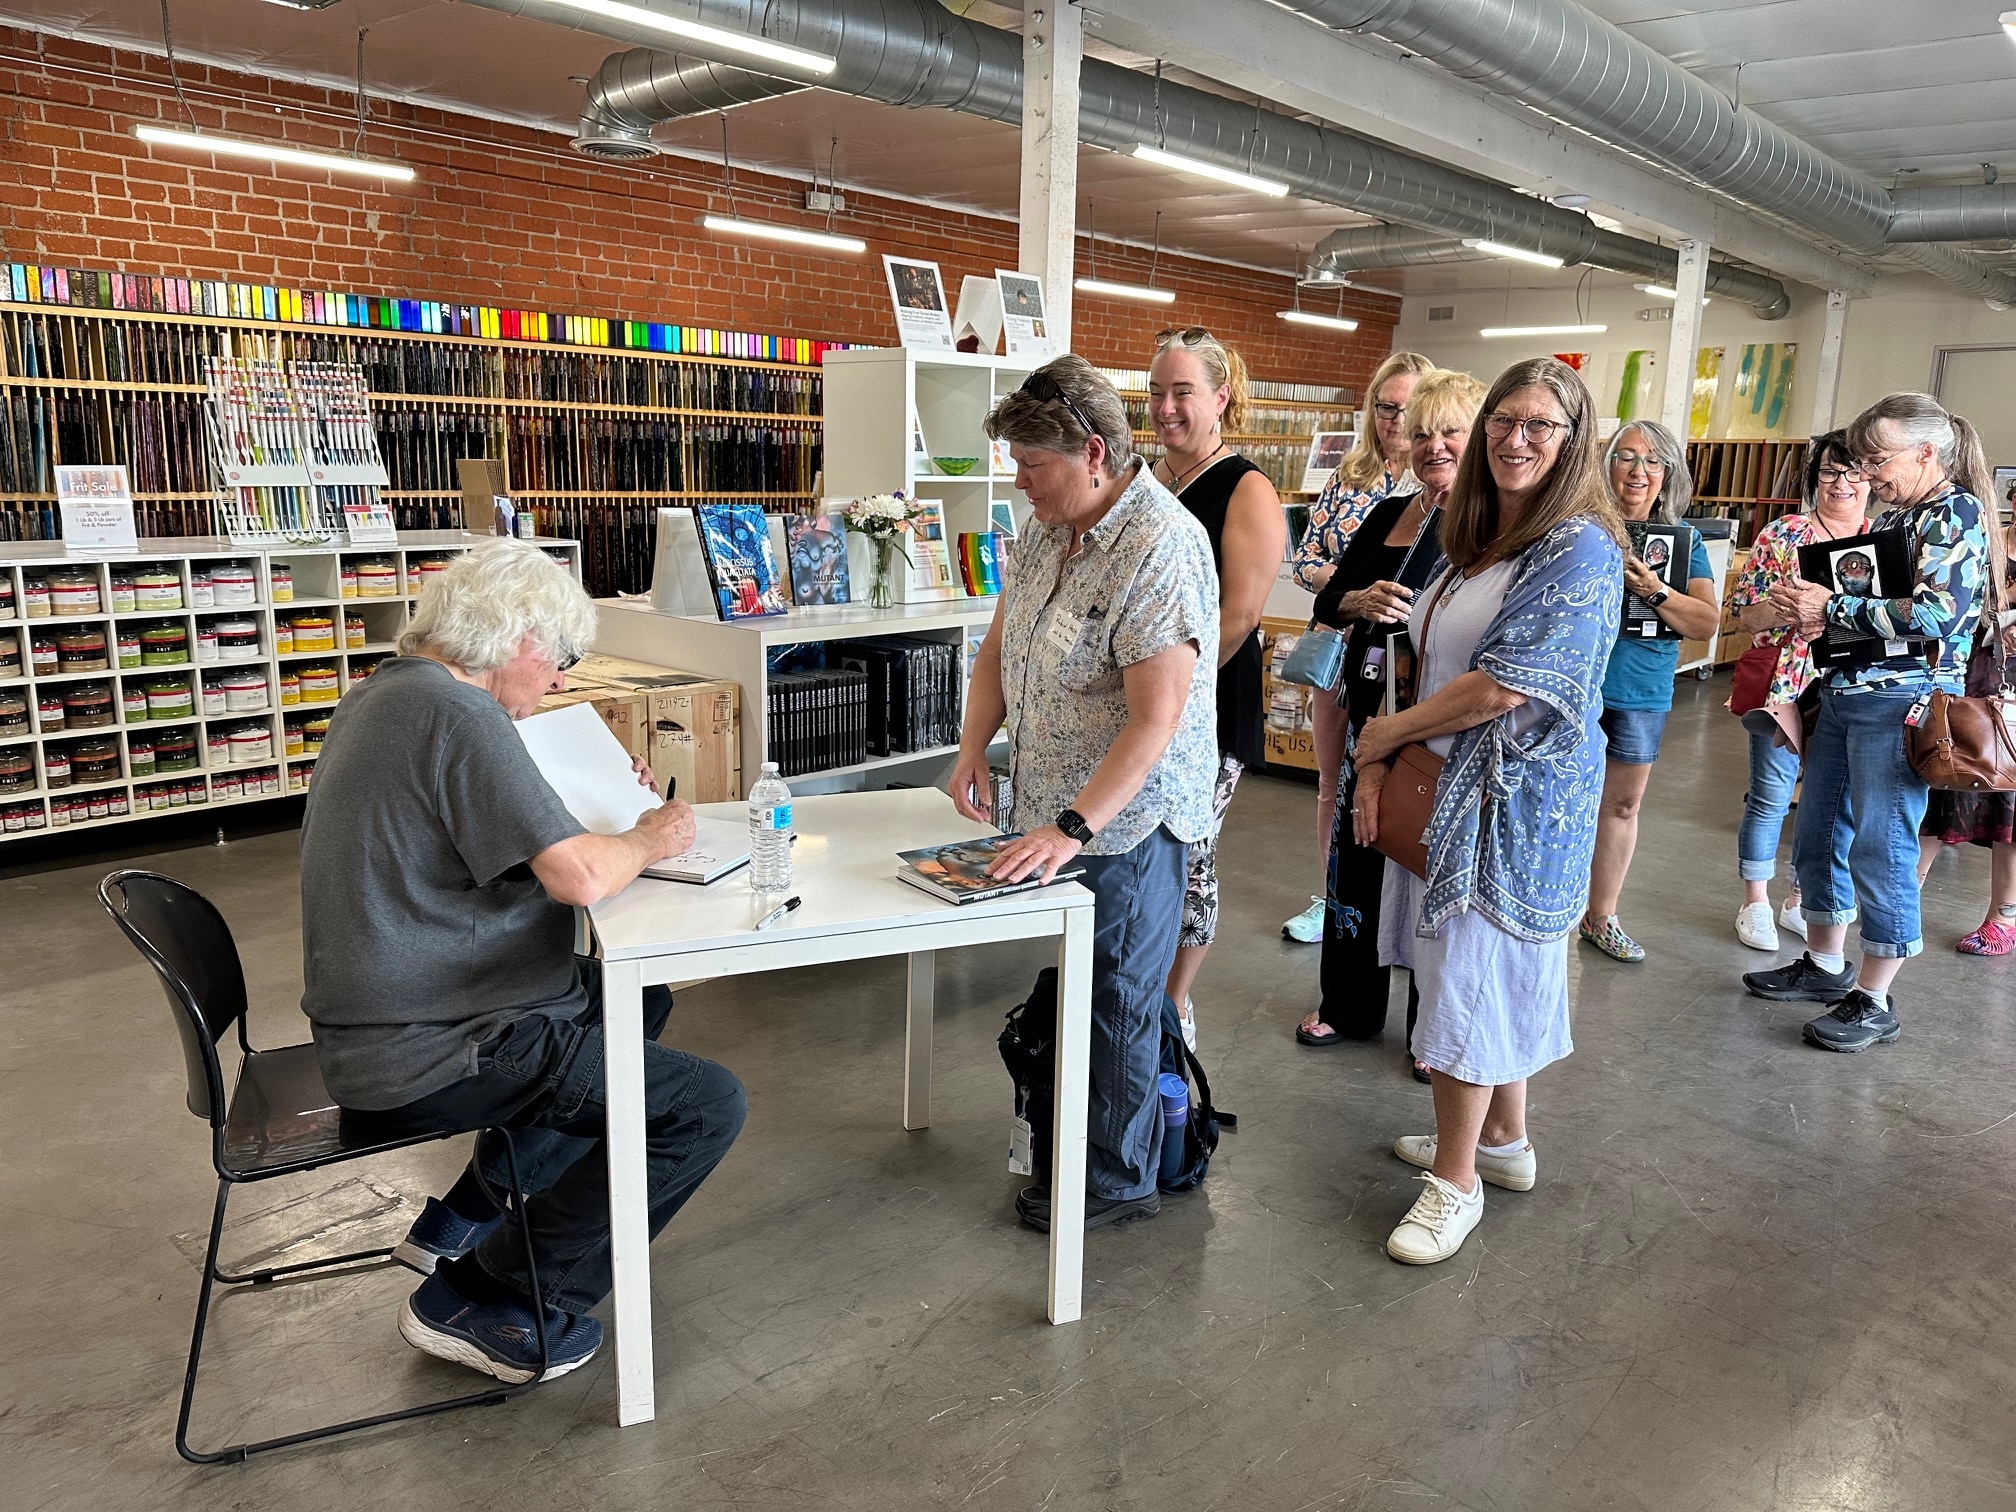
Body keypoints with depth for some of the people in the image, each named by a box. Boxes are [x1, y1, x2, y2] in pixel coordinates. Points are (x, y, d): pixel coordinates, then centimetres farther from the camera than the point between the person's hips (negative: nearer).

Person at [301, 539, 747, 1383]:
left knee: (639, 1003, 25)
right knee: (707, 1106, -10)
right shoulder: (456, 713, -21)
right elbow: (581, 878, -28)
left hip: (385, 1021, 11)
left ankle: (463, 1220, 27)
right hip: (430, 1056, -11)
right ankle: (482, 1303, 1)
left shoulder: (382, 695, 11)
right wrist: (650, 839, -7)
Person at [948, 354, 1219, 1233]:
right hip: (1057, 810, 8)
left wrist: (1076, 826, -28)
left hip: (1125, 820, -8)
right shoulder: (1045, 531, 6)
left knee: (1117, 1001, 6)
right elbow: (999, 647, 15)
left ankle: (1117, 1179, 24)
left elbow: (1155, 717, -26)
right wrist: (974, 748, 0)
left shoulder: (1161, 547, -22)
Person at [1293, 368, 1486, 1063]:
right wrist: (1358, 601, -10)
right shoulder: (1387, 514, 9)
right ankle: (1348, 1005, 35)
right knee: (1355, 856, 15)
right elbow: (1326, 600, 11)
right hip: (1367, 712, 6)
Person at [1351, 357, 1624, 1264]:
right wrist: (1376, 766, -2)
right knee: (1494, 971, 18)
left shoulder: (1578, 548, -17)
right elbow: (1427, 663, 10)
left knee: (1469, 975, 0)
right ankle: (1503, 1140, 35)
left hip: (1516, 802, -8)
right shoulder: (1474, 537, 10)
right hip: (1451, 789, 8)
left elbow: (1501, 689, -23)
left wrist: (1385, 735, -10)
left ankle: (1456, 1178, 15)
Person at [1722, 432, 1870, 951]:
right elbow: (1743, 611, -4)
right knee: (1770, 795, 1)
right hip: (1784, 684, -3)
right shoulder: (1784, 534, -1)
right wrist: (1792, 611, -21)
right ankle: (1756, 903, 14)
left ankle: (1800, 901, 23)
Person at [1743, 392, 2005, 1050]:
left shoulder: (1955, 515, -10)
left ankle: (1874, 1002, 6)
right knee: (1818, 833, 14)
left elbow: (1937, 615, -23)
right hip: (1845, 693, 9)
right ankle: (1825, 965, 29)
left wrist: (1832, 607, -16)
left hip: (1901, 701, -9)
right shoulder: (1893, 517, 15)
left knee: (1882, 849, -4)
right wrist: (1812, 607, 4)